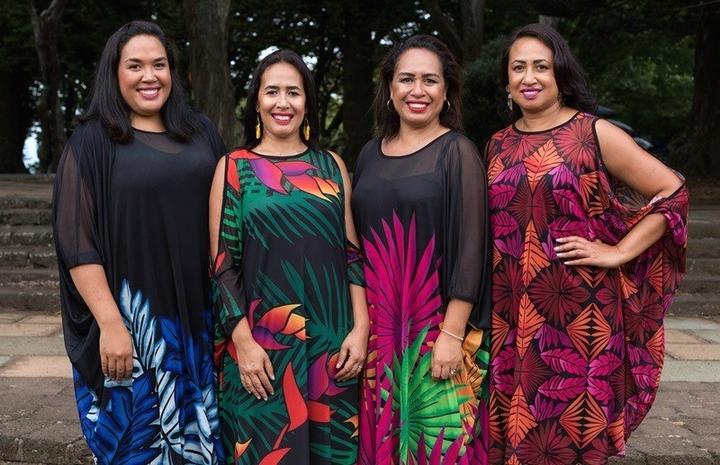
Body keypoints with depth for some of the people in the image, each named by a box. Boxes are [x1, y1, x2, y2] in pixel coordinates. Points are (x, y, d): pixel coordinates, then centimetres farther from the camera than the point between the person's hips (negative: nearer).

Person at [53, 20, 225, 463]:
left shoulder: (202, 133, 8)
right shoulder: (91, 143, -4)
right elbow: (78, 244, -9)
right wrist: (110, 323, -17)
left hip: (199, 318, 4)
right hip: (131, 322, -4)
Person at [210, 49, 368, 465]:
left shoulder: (332, 166, 8)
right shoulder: (234, 167, 2)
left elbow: (353, 254, 7)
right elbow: (223, 264, -2)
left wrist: (360, 327, -3)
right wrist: (243, 342, -11)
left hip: (331, 340, 2)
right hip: (261, 343, -2)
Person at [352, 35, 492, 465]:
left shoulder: (458, 152, -5)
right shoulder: (371, 154, 10)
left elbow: (470, 247, -11)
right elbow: (358, 242, 13)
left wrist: (453, 333, -16)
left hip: (438, 326, -5)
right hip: (380, 326, 5)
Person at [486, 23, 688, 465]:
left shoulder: (596, 134, -5)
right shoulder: (499, 145, 9)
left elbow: (672, 191, -4)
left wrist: (619, 252, -11)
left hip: (577, 312, -4)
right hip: (511, 315, 4)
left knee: (569, 429, 5)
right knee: (515, 426, 11)